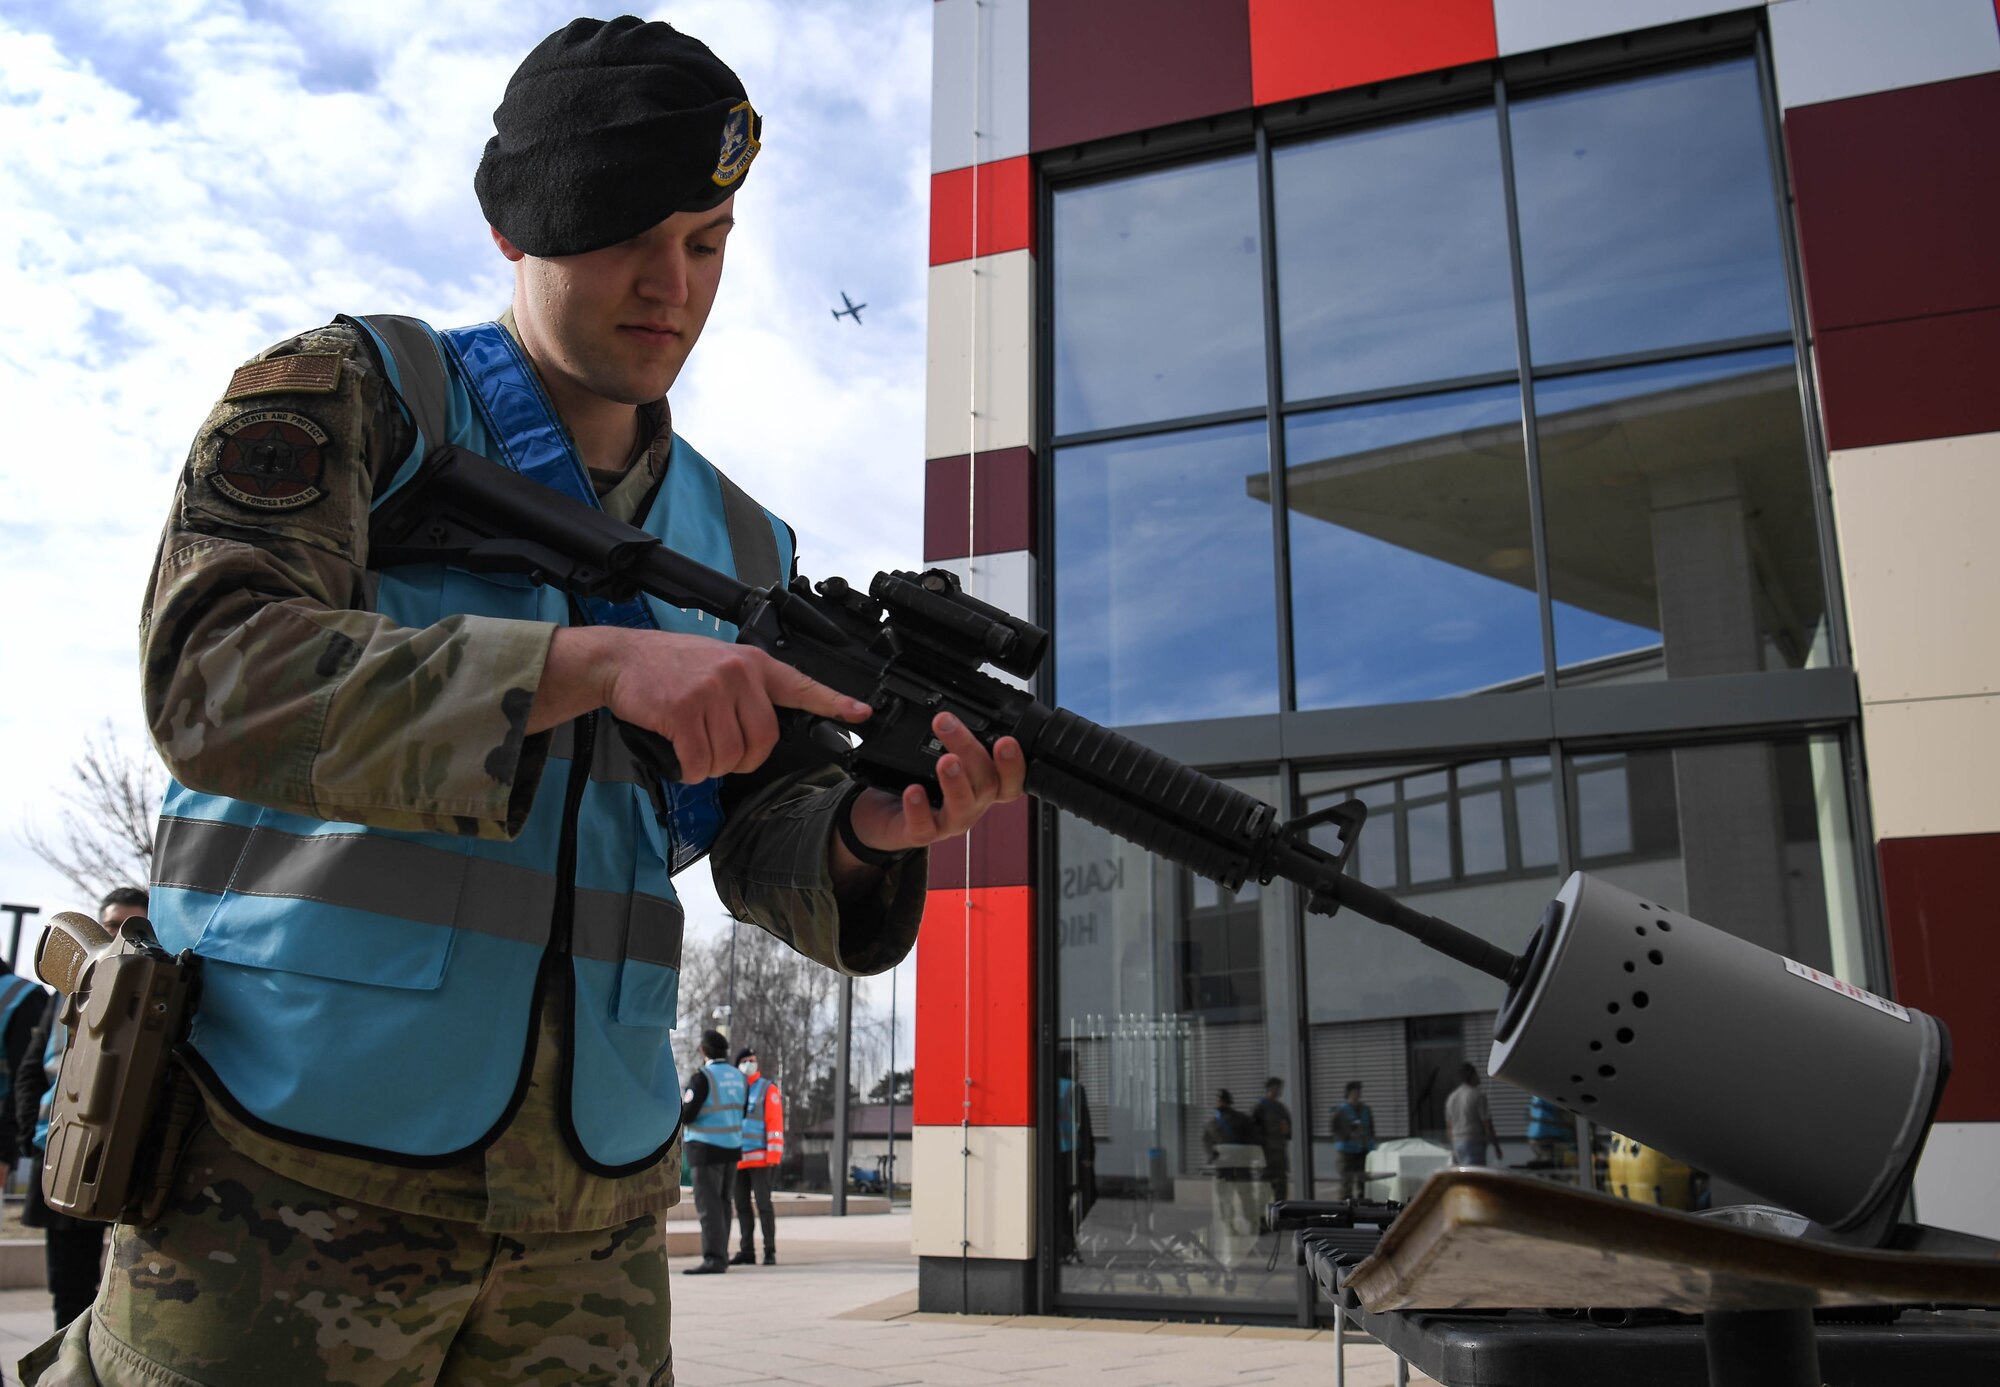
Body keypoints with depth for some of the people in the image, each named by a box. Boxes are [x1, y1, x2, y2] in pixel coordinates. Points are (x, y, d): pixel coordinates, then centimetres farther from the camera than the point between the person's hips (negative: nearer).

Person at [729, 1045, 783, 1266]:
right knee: (742, 1206, 7)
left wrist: (774, 1159, -15)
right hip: (738, 1160, 5)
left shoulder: (768, 1089, -1)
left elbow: (775, 1125, -7)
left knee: (763, 1204, -7)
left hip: (760, 1159, -5)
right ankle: (746, 1251, 14)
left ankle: (770, 1251, -3)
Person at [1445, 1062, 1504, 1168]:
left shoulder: (1451, 1097, 13)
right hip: (1474, 1142, -8)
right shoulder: (1478, 1095, -10)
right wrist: (1496, 1145, -3)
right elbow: (1486, 1122, -11)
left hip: (1457, 1143, 8)